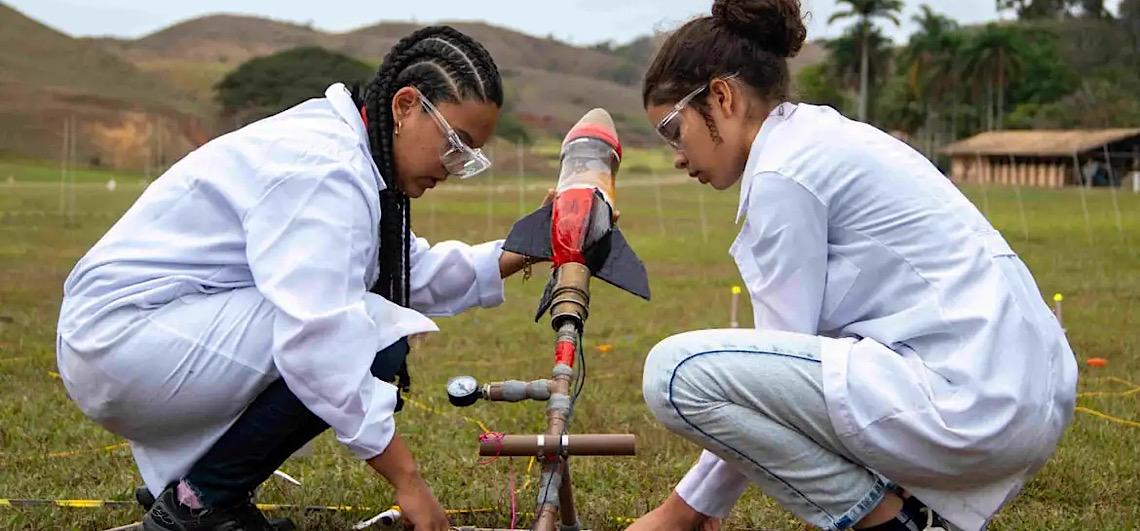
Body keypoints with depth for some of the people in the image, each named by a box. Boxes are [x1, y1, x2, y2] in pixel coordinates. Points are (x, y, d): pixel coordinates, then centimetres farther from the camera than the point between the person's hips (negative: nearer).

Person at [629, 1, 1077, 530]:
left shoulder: (783, 172, -10)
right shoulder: (825, 137, 19)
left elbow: (777, 360, -8)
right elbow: (788, 351, 20)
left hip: (972, 404, -10)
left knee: (677, 369, -15)